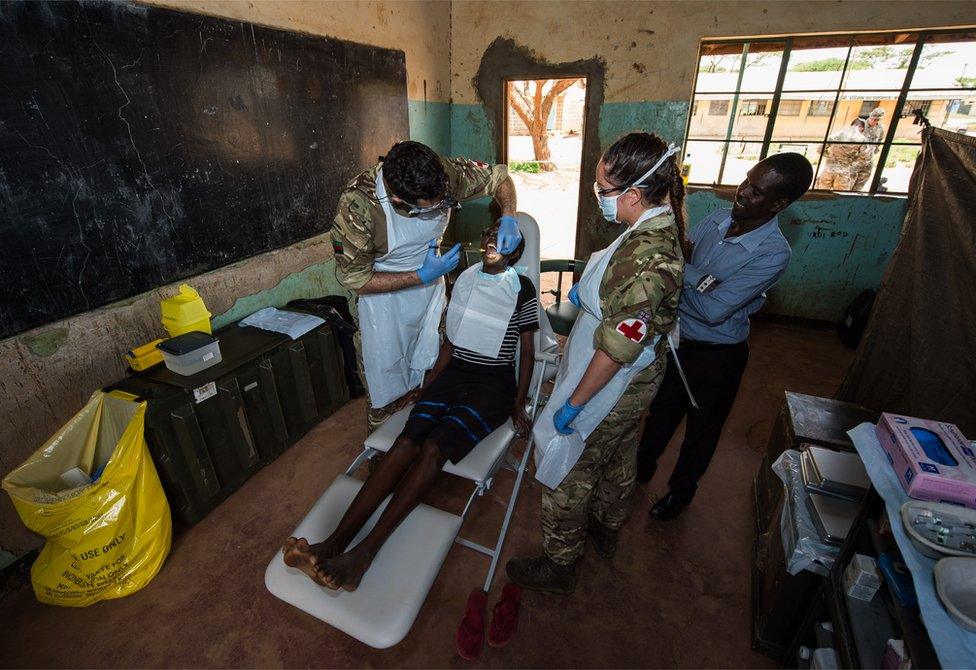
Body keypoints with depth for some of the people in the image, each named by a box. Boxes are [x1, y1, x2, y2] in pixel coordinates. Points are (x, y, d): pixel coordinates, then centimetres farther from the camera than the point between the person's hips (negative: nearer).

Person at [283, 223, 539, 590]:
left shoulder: (522, 289, 0)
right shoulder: (465, 278, 12)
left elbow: (528, 352, 2)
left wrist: (519, 405, -2)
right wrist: (430, 383, 8)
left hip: (493, 384, -4)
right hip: (454, 371, 4)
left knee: (433, 446, -27)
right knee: (407, 441, -21)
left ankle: (364, 553, -30)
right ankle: (334, 542, -29)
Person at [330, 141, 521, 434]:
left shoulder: (444, 172, -25)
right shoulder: (357, 205, -34)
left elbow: (499, 176, -7)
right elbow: (355, 280, -23)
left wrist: (509, 217, -26)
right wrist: (422, 276, -27)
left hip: (431, 281, 4)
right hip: (384, 291, -3)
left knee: (431, 369, 16)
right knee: (386, 381, 8)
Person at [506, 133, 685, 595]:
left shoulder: (644, 256, -34)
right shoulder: (662, 225, -3)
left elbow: (616, 349, -30)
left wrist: (573, 403, -20)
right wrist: (589, 291, 4)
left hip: (610, 386, -10)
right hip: (636, 382, 10)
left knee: (567, 473, 10)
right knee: (618, 459, 28)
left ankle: (558, 566, 33)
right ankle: (606, 531, 55)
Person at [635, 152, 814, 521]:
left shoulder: (773, 254, -24)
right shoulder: (717, 218, -7)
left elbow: (714, 310, -29)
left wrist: (681, 265, -26)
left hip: (716, 354, -5)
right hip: (677, 336, 5)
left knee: (702, 426, 19)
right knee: (661, 410, 23)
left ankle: (681, 488, 44)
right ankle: (642, 468, 49)